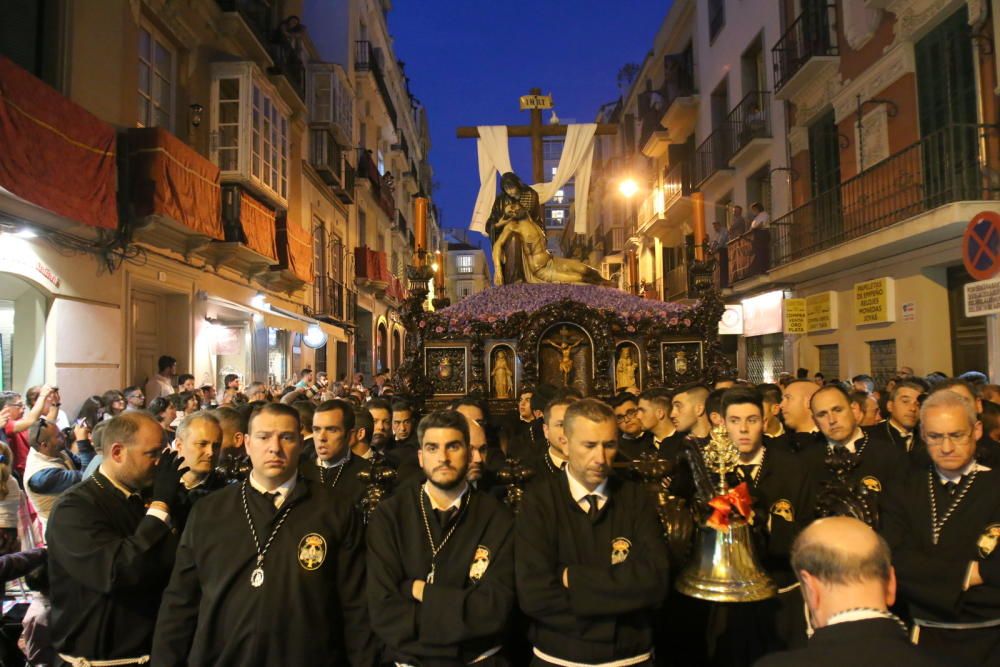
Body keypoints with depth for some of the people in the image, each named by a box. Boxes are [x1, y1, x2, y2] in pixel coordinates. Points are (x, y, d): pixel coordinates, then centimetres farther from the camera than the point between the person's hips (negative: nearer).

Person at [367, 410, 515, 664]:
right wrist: (466, 615, -19)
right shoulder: (389, 516, -10)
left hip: (479, 660, 0)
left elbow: (494, 610, -18)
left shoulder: (497, 518, -10)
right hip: (407, 659, 0)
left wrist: (421, 591, -15)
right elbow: (383, 613, -17)